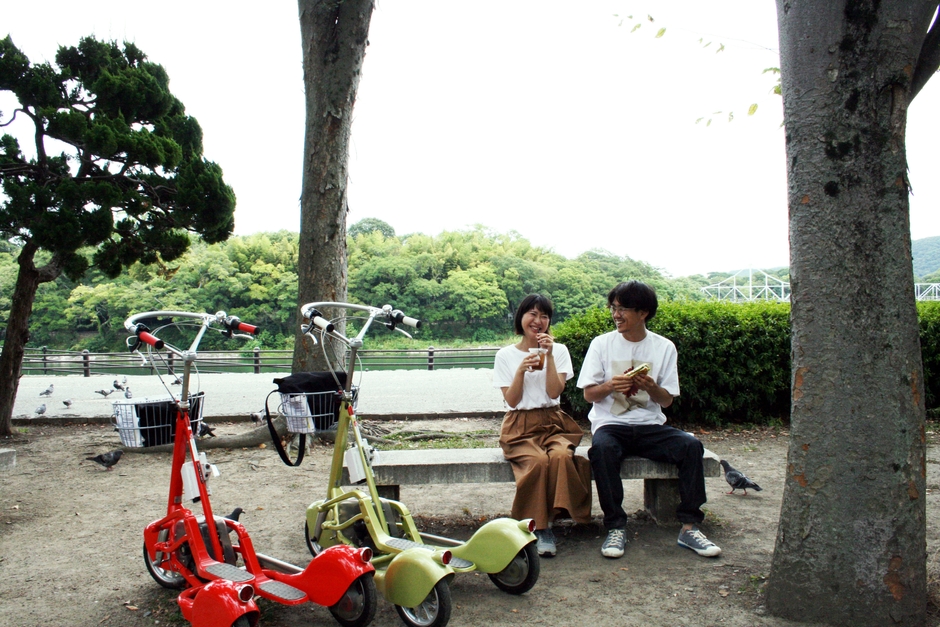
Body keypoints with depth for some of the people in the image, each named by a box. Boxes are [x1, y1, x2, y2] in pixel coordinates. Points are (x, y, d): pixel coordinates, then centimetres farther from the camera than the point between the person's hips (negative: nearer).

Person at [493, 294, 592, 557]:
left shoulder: (559, 350, 9)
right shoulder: (506, 355, 7)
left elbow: (554, 392, -4)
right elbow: (511, 400, 0)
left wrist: (549, 356, -11)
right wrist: (521, 369, -13)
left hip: (553, 423, 1)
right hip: (521, 425, -1)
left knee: (561, 456, -34)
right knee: (538, 461, -33)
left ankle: (548, 521, -22)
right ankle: (540, 526, -20)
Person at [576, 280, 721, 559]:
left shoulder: (664, 347, 5)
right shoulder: (602, 343, 2)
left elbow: (666, 400, 5)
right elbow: (589, 395, 2)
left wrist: (651, 387, -18)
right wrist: (610, 385, -19)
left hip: (650, 426, 2)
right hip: (611, 424, -2)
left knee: (691, 445, -25)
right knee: (602, 448, -35)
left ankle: (689, 526, -15)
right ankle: (616, 527, -25)